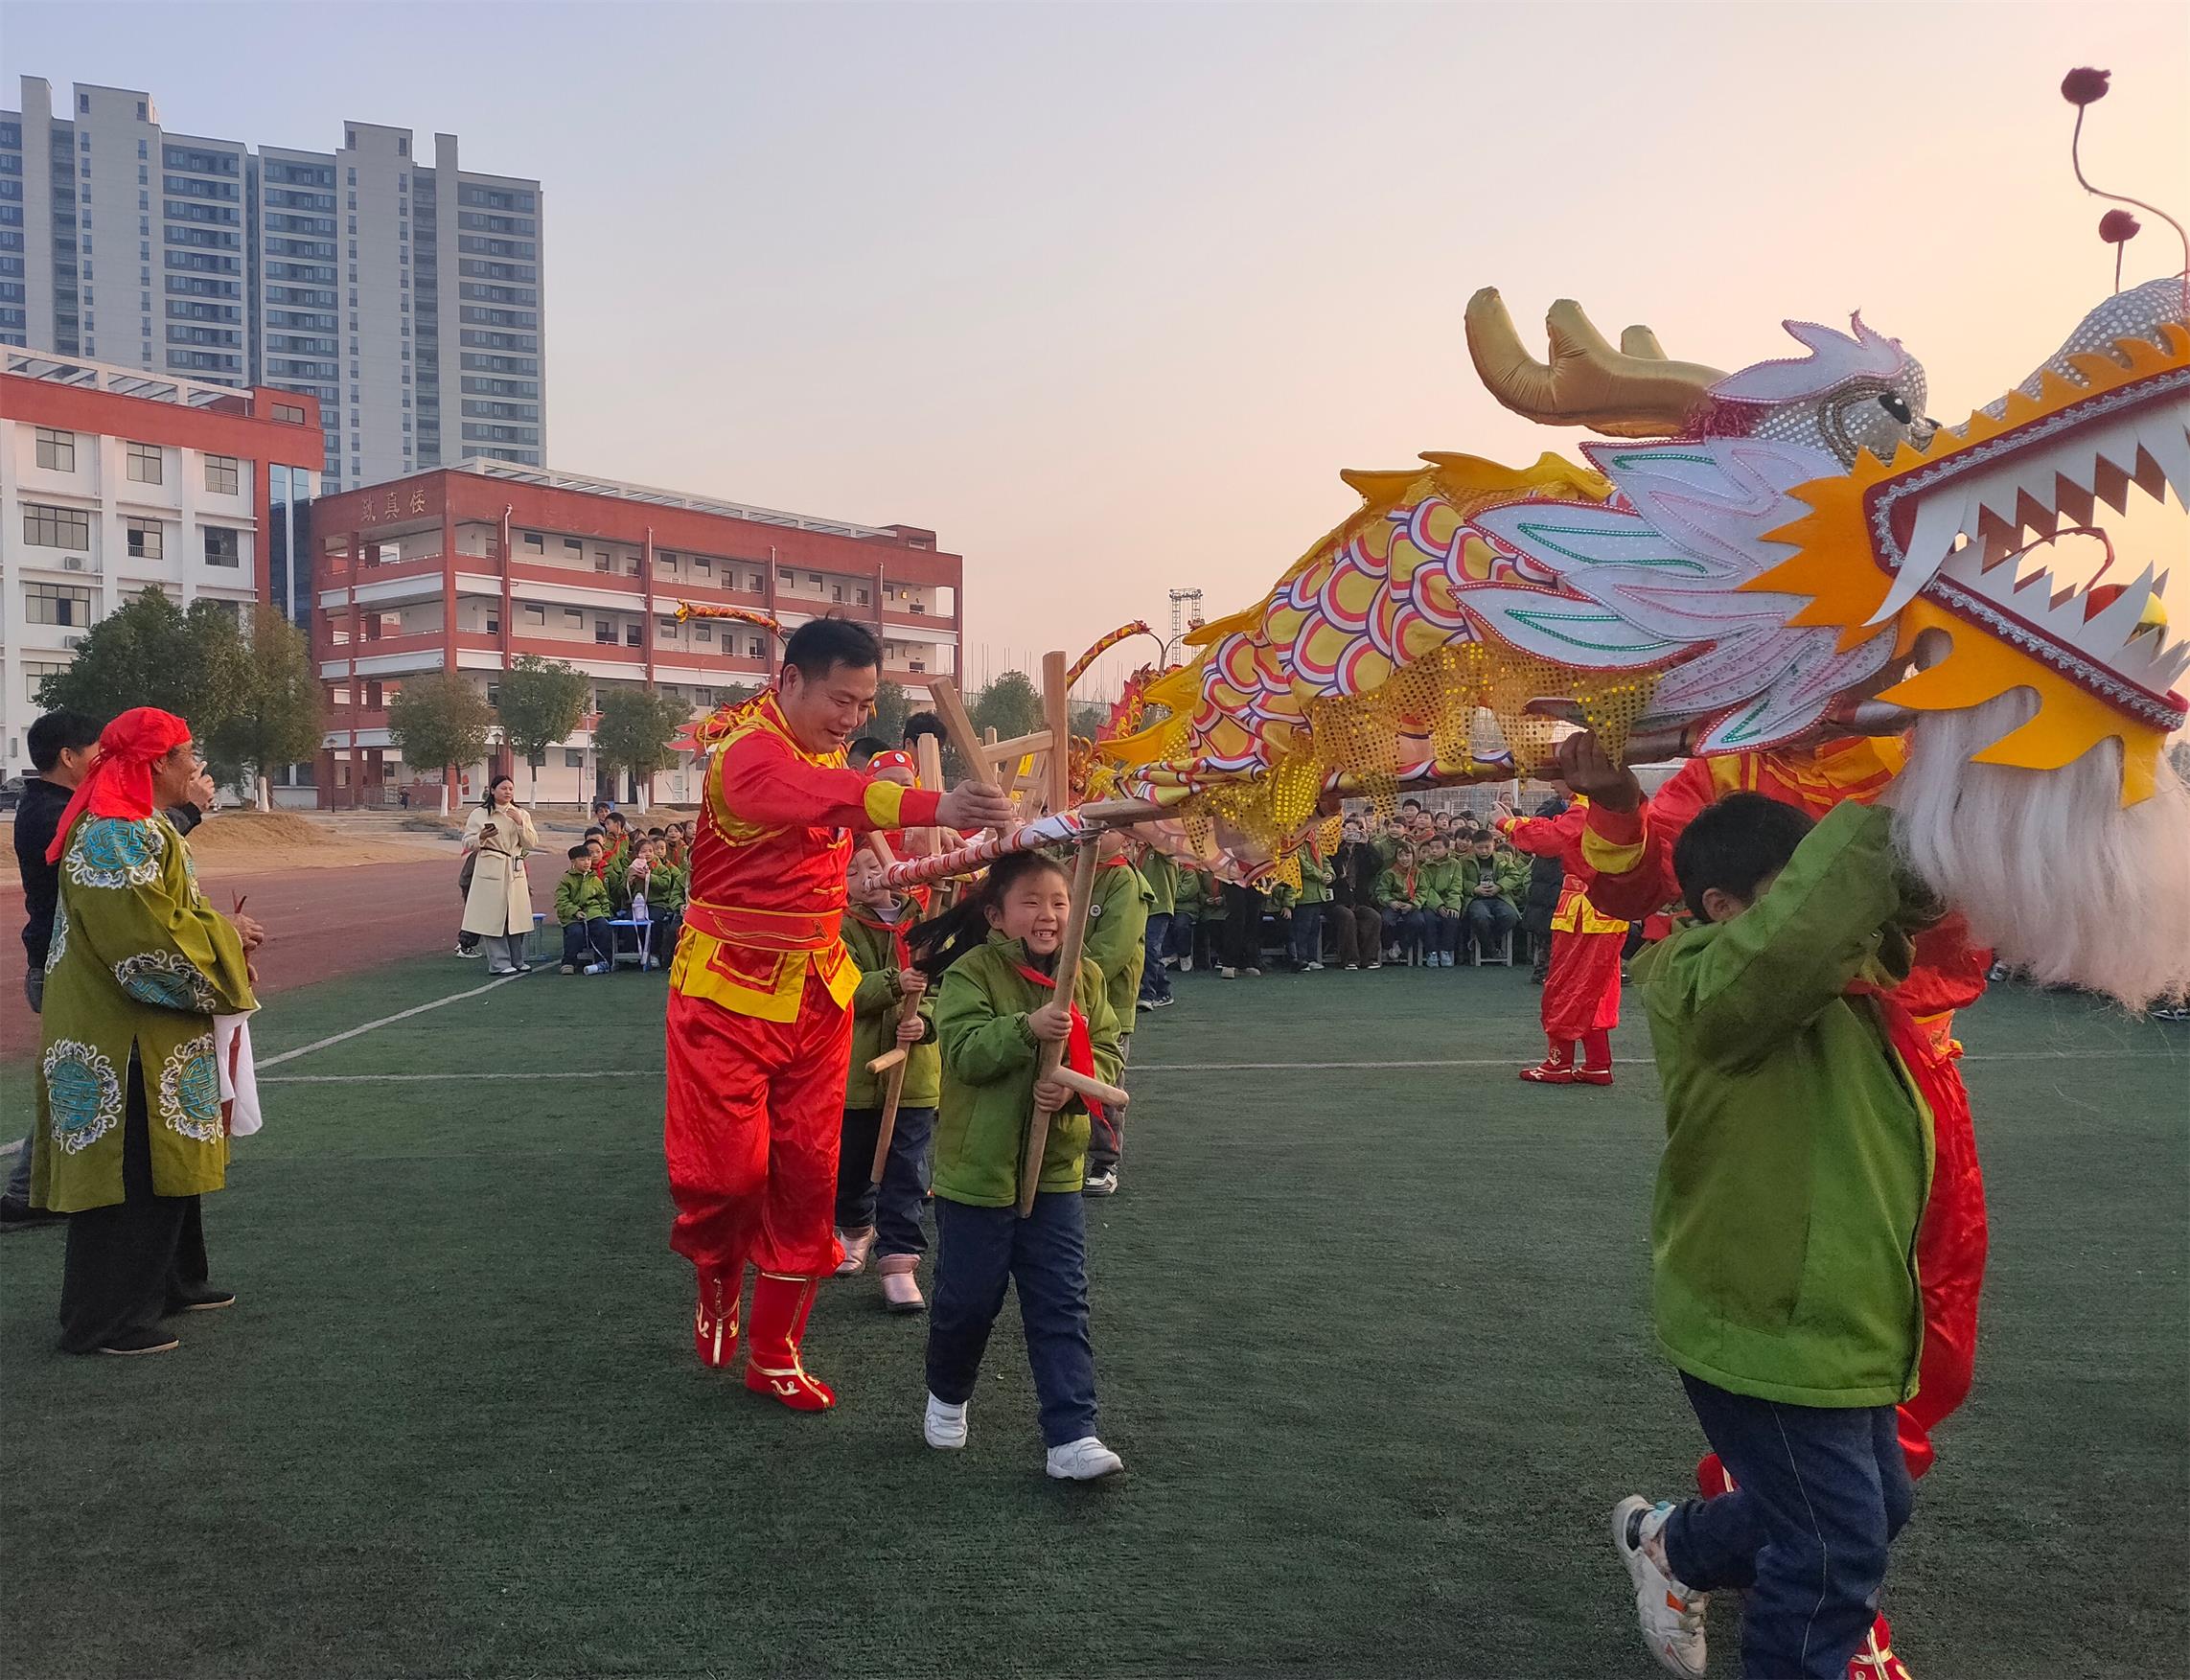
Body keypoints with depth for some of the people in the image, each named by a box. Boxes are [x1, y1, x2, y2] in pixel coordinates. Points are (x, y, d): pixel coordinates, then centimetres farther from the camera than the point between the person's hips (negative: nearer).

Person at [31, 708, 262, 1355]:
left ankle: (171, 1283, 33)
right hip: (126, 1042, -11)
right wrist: (227, 935, -12)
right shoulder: (115, 836, -20)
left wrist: (224, 935, 7)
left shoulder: (141, 828, 15)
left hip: (156, 1037, 11)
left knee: (167, 1160, 20)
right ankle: (104, 1321, 5)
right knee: (129, 1176, -4)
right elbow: (151, 939, -26)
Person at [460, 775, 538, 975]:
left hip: (515, 870, 4)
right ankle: (499, 963, 2)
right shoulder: (479, 814, 1)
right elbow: (468, 843, 1)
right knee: (493, 917, -5)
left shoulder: (521, 815, 12)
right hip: (490, 870, -4)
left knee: (517, 917, 6)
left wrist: (520, 823, -10)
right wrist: (482, 837, -19)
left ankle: (517, 960, 18)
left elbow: (532, 844, 4)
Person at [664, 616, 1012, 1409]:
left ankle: (775, 1353, 21)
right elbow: (823, 797, -44)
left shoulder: (827, 749, 7)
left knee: (806, 1177, 7)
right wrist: (935, 807, -59)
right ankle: (717, 1290, 29)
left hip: (817, 993, 7)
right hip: (730, 992, -7)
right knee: (729, 1169, -4)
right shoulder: (750, 752, -22)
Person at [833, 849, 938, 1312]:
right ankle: (856, 1228, 42)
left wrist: (923, 1020, -21)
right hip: (855, 1069, 0)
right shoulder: (840, 929, -5)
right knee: (852, 1162, 16)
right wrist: (893, 984, -34)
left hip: (915, 1070, 1)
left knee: (906, 1171, 1)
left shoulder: (922, 924, 1)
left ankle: (898, 1258, 9)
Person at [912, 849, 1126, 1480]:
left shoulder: (1086, 977, 3)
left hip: (1056, 1169, 3)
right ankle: (947, 1396, 37)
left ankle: (1071, 1438, 6)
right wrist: (1028, 1028, -35)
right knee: (969, 1299, 10)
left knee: (1061, 1307, 2)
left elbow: (1108, 1055, 2)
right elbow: (964, 1052, -21)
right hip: (977, 1168, -3)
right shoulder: (970, 971, -11)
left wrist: (1073, 1085, -18)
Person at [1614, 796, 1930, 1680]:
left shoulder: (1831, 976, 9)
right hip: (1767, 1324, -10)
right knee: (1836, 1548, -1)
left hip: (1824, 1317, 10)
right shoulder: (1711, 984, -22)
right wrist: (1889, 825, -39)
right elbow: (1792, 936, -42)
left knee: (1873, 1506, 25)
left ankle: (1669, 1544, 43)